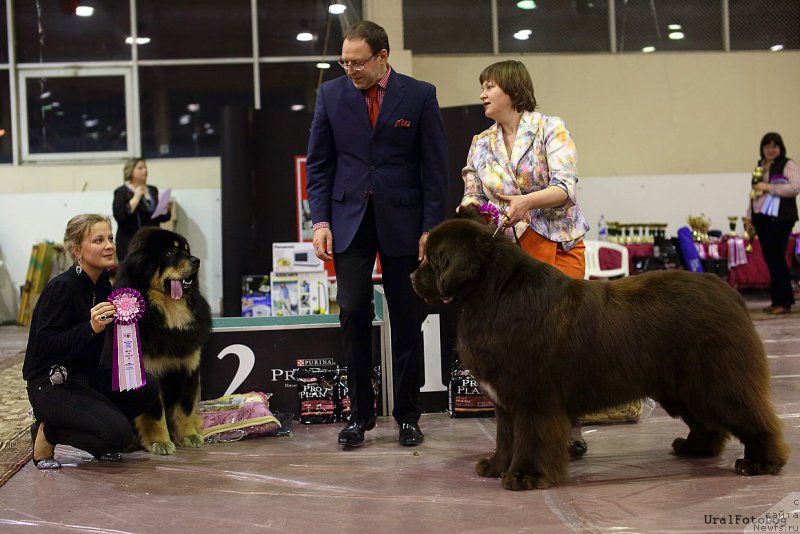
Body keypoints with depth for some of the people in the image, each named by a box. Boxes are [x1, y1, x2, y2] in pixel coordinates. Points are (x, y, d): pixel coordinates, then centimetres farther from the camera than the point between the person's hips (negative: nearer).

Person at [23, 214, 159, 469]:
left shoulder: (103, 285, 5)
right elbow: (45, 346, -23)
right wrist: (91, 327, -35)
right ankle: (47, 432, 0)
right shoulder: (61, 287, -20)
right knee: (119, 434, -23)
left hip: (86, 376, 8)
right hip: (50, 384, -8)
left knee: (147, 387, -12)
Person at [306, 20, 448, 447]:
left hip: (402, 220, -1)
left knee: (406, 320, 4)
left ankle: (407, 415, 14)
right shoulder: (331, 94, 4)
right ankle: (360, 412, 8)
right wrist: (320, 220, -3)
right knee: (353, 313, -4)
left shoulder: (420, 95, -2)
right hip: (349, 219, 1)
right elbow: (318, 164, 7)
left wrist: (430, 228, -7)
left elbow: (435, 167, -1)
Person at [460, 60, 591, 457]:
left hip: (559, 245, -3)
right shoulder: (480, 145, 14)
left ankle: (569, 429, 5)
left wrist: (527, 201, -28)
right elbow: (473, 195, 11)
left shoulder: (550, 129, 0)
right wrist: (470, 206, -13)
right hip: (508, 250, 3)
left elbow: (566, 187, -11)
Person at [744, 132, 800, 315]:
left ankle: (784, 302, -4)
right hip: (761, 218, 7)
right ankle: (777, 300, 13)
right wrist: (749, 218, 17)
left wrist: (769, 187, -16)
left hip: (779, 218, -7)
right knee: (769, 259, 7)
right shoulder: (759, 167, 18)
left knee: (777, 258, -9)